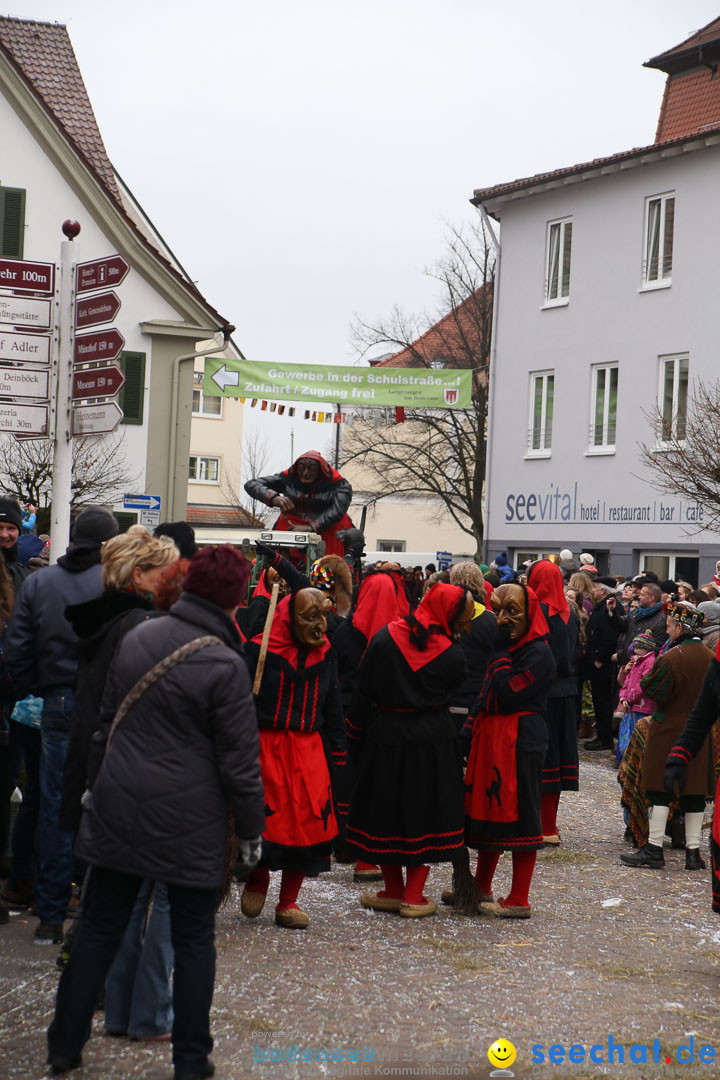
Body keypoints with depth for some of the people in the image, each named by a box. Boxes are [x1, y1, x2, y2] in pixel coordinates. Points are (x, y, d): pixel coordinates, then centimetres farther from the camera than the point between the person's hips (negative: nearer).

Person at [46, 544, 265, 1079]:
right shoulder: (224, 665, -15)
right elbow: (240, 762, -11)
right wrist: (251, 830, 0)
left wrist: (97, 784, 24)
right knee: (194, 939, 8)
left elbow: (107, 723, 12)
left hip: (119, 808, 5)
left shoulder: (138, 638, 2)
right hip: (190, 823, -5)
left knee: (100, 928, 14)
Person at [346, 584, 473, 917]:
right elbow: (452, 695, 2)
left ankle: (393, 891, 18)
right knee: (424, 813, 8)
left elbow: (362, 693, -1)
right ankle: (413, 896, 8)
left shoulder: (384, 638, -5)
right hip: (432, 740, -1)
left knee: (386, 809, 13)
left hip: (385, 736, 2)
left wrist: (357, 737, 6)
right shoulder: (452, 655, -10)